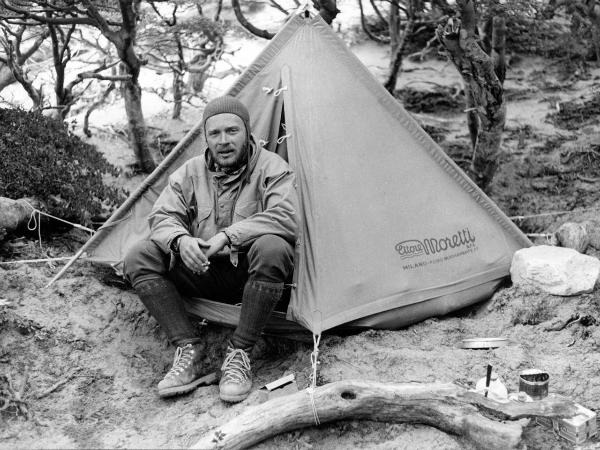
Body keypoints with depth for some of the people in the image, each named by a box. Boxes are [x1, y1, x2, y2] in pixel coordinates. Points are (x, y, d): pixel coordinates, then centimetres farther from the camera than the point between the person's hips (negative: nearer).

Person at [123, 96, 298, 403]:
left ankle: (240, 354, -26)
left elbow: (284, 218, -24)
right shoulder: (191, 172, 5)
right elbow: (163, 216, 0)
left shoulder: (272, 168, -8)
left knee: (272, 249, -39)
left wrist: (228, 236, -31)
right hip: (204, 272, 4)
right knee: (139, 259, -16)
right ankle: (188, 349, -16)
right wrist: (180, 240, -25)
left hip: (251, 274, -4)